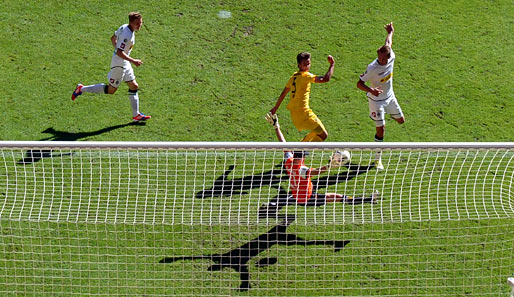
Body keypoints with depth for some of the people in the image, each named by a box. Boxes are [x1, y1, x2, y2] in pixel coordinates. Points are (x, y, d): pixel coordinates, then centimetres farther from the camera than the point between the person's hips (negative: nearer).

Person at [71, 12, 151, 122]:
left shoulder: (124, 27, 2)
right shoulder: (128, 35, -27)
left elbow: (113, 38, 16)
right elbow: (119, 52, -30)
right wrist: (133, 61, -28)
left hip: (125, 63, 10)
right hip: (119, 64, -10)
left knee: (134, 86, 12)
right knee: (111, 90, 3)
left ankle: (136, 115, 18)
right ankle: (82, 89, 13)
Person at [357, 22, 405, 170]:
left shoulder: (391, 57, -16)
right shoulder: (372, 68, -30)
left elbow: (388, 43, 6)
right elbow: (359, 83, -24)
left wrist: (390, 33, 26)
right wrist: (371, 90, -44)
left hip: (389, 97, 6)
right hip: (376, 100, -6)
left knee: (401, 120, 20)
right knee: (381, 130, -8)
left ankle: (387, 114, 52)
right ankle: (378, 159, 6)